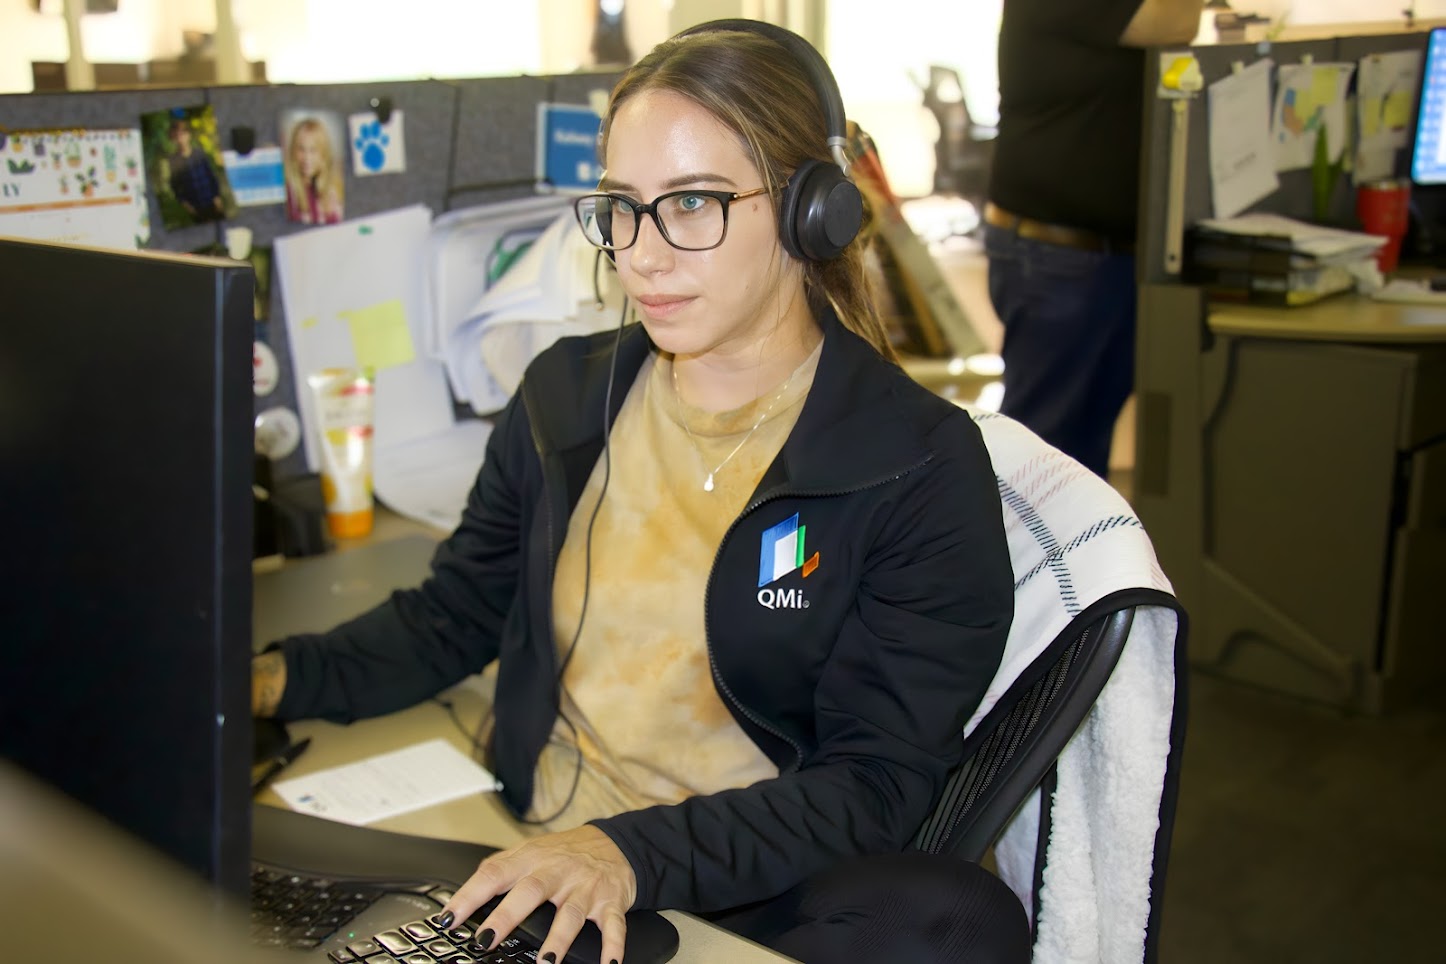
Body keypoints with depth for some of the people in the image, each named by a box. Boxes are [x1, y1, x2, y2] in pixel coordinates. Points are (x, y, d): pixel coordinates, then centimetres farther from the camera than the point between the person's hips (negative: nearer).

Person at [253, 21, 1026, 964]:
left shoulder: (922, 465, -10)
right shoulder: (566, 394, 7)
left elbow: (876, 782, -12)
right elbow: (453, 617, 15)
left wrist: (635, 854, -27)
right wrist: (277, 676, -5)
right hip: (527, 862, 4)